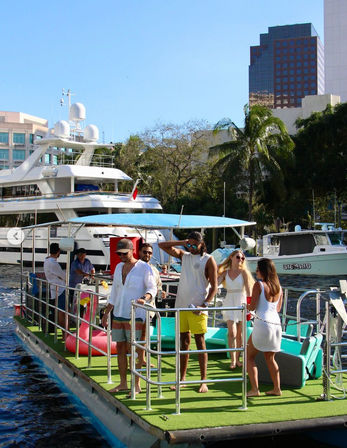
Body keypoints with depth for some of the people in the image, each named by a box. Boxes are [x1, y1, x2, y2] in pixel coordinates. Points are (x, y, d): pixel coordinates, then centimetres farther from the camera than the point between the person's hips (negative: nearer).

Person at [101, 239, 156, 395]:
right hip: (118, 314, 6)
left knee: (134, 350, -5)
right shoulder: (119, 267, 13)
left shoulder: (144, 267, -6)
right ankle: (123, 383, 19)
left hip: (135, 315, -6)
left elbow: (152, 288, -6)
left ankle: (137, 385, 4)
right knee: (120, 349, 9)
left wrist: (144, 298, -27)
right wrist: (106, 313, 18)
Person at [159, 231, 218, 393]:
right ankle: (182, 378, 18)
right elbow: (162, 245, 14)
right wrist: (181, 243, 2)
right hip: (181, 305, 5)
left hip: (197, 307, -5)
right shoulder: (184, 256, 13)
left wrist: (204, 304, -15)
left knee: (200, 342, -2)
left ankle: (203, 381, 3)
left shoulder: (208, 260, -1)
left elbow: (214, 286, -4)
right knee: (183, 341, 10)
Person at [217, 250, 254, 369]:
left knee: (239, 334, 5)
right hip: (229, 304, 1)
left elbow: (248, 289, -8)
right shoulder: (225, 273, 6)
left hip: (241, 303, -1)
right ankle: (232, 360, -4)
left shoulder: (243, 272, -2)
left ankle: (237, 358, 18)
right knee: (232, 332, -9)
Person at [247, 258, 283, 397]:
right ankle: (277, 388, 17)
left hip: (262, 323, -6)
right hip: (276, 324, 6)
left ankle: (254, 389, -4)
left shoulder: (259, 285, -7)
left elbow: (252, 307, -10)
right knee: (270, 358, 20)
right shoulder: (278, 287, 12)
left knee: (249, 356, 5)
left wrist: (246, 307, 11)